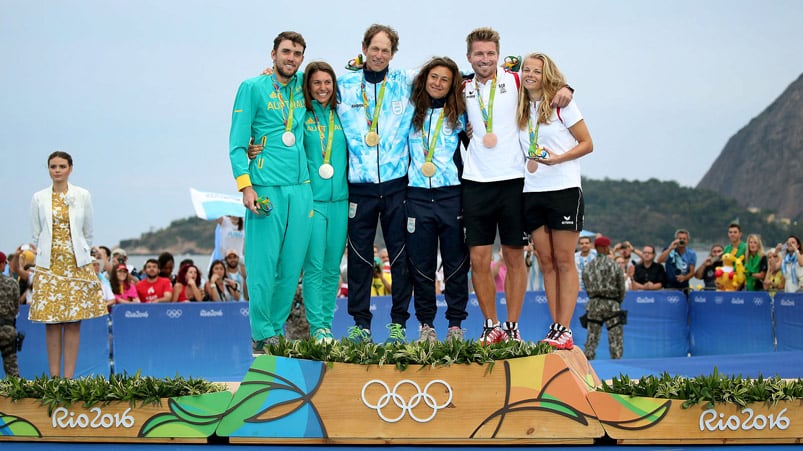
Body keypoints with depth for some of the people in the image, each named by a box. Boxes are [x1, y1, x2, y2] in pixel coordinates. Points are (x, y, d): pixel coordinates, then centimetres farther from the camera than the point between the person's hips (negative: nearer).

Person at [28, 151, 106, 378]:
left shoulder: (83, 196, 3)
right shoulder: (39, 198, 4)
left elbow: (88, 233, 11)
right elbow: (36, 235, 10)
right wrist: (42, 254, 7)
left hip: (77, 264, 0)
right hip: (49, 264, 0)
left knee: (74, 322, -2)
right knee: (51, 322, -2)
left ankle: (69, 377, 0)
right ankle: (54, 377, 1)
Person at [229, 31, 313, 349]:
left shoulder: (302, 86, 14)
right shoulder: (253, 88, 1)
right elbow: (237, 144, -2)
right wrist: (246, 186, -13)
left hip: (300, 189, 5)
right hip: (266, 189, -5)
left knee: (291, 268, 5)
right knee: (263, 266, -6)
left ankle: (277, 330, 14)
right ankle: (262, 336, 1)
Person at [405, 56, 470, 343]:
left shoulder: (459, 115, 8)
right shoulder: (411, 112, 11)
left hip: (452, 194, -1)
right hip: (417, 196, 1)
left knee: (455, 263, 2)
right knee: (421, 264, 3)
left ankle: (455, 325, 9)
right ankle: (425, 325, 11)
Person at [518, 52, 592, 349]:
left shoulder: (562, 104, -3)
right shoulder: (520, 109, 13)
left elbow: (587, 144, -3)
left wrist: (558, 158, -18)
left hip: (564, 189, -5)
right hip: (531, 191, 5)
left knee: (564, 261, -4)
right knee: (546, 262, 5)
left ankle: (565, 330, -4)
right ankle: (554, 327, 8)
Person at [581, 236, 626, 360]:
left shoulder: (589, 266, 5)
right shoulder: (614, 266, -5)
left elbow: (587, 287, 7)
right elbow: (621, 287, 0)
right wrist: (619, 301, 15)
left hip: (593, 303, 3)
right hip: (611, 303, -3)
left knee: (591, 336, 7)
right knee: (615, 336, 1)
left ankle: (587, 359, 5)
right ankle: (616, 359, -2)